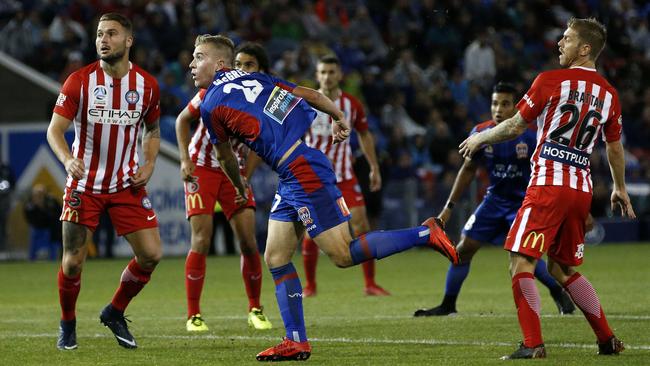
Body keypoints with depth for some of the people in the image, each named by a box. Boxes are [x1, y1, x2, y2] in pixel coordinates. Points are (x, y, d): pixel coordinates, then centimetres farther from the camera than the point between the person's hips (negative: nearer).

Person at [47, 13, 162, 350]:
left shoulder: (147, 85, -2)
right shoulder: (79, 81, -10)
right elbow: (55, 129, -12)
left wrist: (148, 165, -2)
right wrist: (68, 160, -32)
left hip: (127, 184, 2)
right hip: (84, 185, -2)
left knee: (151, 255, -6)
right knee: (73, 262, -4)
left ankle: (114, 313, 18)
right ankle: (67, 324, 22)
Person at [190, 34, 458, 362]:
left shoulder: (212, 106, -7)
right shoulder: (253, 79, 12)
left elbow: (225, 157, 9)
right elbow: (310, 94, 14)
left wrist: (240, 187, 28)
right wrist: (338, 118, 29)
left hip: (303, 173, -9)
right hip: (292, 181, 9)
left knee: (343, 255, -6)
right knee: (275, 258, 9)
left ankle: (425, 234, -2)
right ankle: (296, 343, 9)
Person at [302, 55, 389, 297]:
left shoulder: (351, 104, 0)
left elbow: (364, 135, 14)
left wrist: (374, 168, 13)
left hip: (344, 176, 2)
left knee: (360, 223, -8)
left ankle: (370, 284, 0)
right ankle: (309, 285, 13)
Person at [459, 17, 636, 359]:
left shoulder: (550, 81, -5)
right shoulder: (608, 93, 11)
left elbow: (515, 126, -1)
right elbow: (615, 147, 21)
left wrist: (480, 138, 16)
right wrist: (620, 189, 34)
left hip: (548, 185, -7)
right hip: (582, 189, 7)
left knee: (521, 261, -6)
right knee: (563, 269, 19)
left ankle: (533, 344, -16)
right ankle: (608, 340, 18)